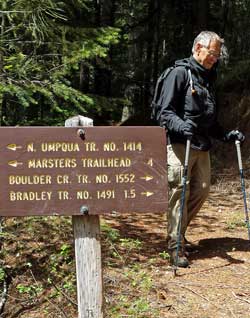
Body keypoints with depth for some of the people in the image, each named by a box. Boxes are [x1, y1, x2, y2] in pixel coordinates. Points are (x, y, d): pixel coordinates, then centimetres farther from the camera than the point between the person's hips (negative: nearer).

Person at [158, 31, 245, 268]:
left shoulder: (208, 78, 22)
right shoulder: (180, 73, -4)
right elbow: (165, 112, -12)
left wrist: (227, 135, 13)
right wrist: (181, 125, -30)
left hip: (202, 146, 8)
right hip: (179, 144, -8)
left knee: (201, 189, 7)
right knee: (179, 192, -7)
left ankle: (177, 233, 25)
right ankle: (176, 246, 1)